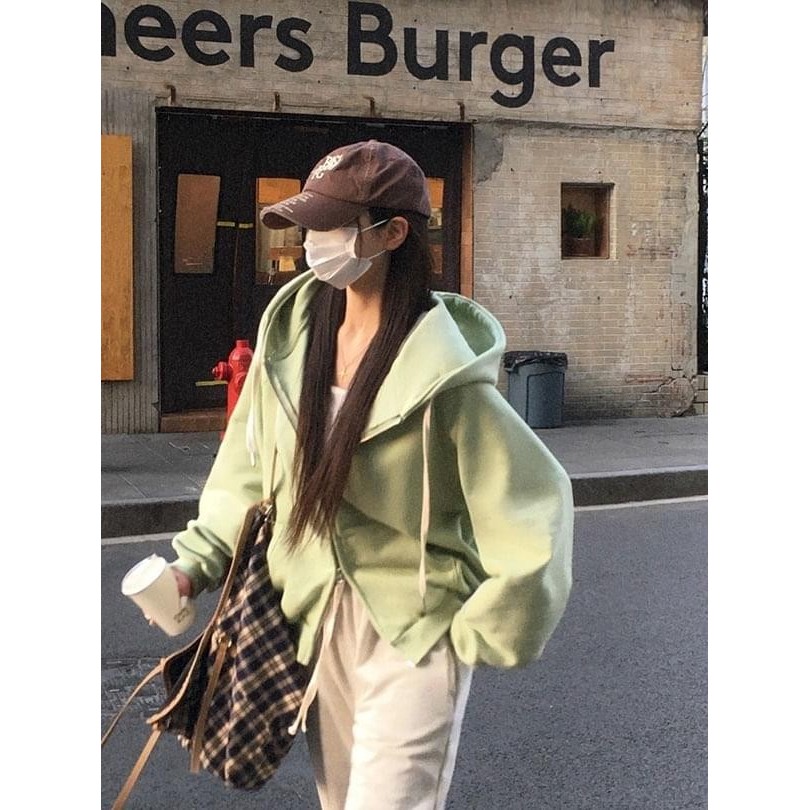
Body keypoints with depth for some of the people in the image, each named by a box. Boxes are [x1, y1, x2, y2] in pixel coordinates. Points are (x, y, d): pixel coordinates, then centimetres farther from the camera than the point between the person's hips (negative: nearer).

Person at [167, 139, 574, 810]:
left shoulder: (439, 375, -21)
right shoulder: (293, 330, -3)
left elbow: (536, 502, -18)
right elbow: (248, 469, 9)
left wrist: (479, 635, -12)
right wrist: (198, 560, 2)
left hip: (413, 634, -6)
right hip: (320, 617, 6)